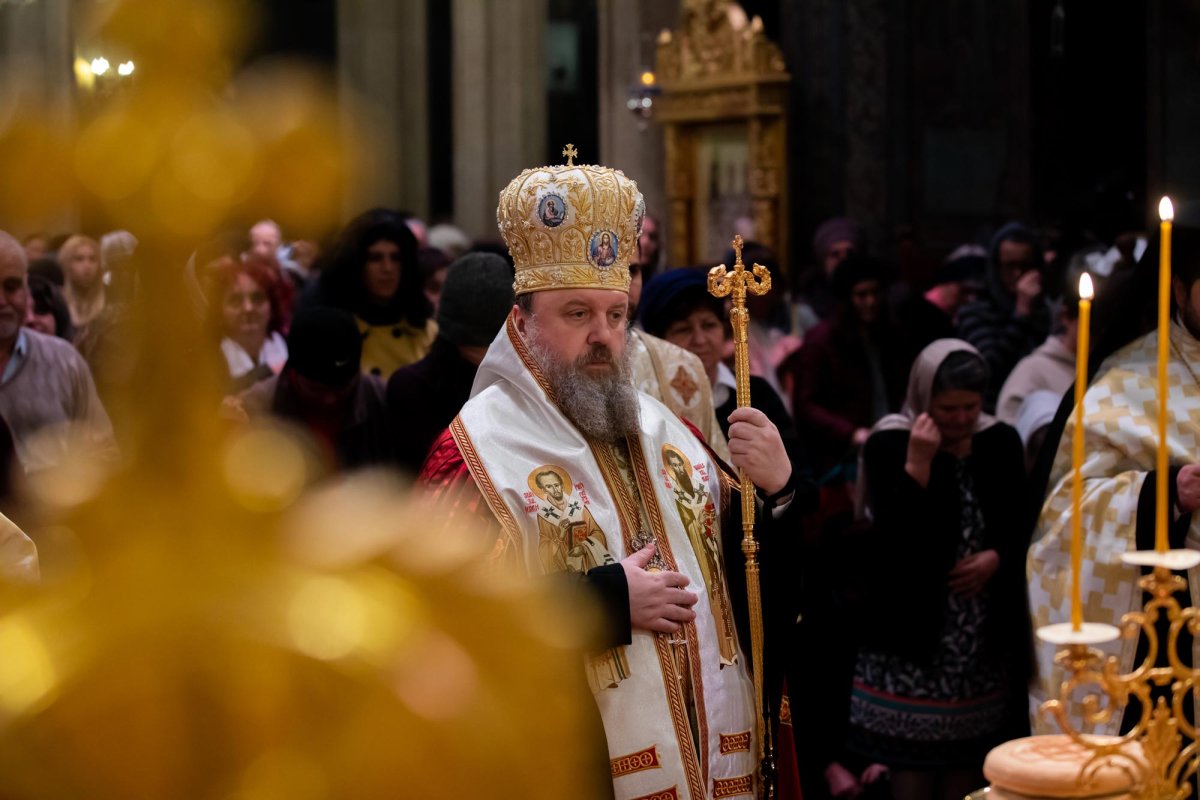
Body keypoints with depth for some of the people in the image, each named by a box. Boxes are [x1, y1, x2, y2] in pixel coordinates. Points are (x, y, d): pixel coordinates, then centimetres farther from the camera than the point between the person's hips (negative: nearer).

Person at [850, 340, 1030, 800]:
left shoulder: (1001, 442, 5)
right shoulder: (888, 445, -9)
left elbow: (1020, 526, 12)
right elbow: (893, 538, -19)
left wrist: (996, 558, -8)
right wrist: (917, 464, -25)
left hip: (985, 629, 4)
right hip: (914, 624, -4)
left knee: (969, 749, 9)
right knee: (913, 755, -2)